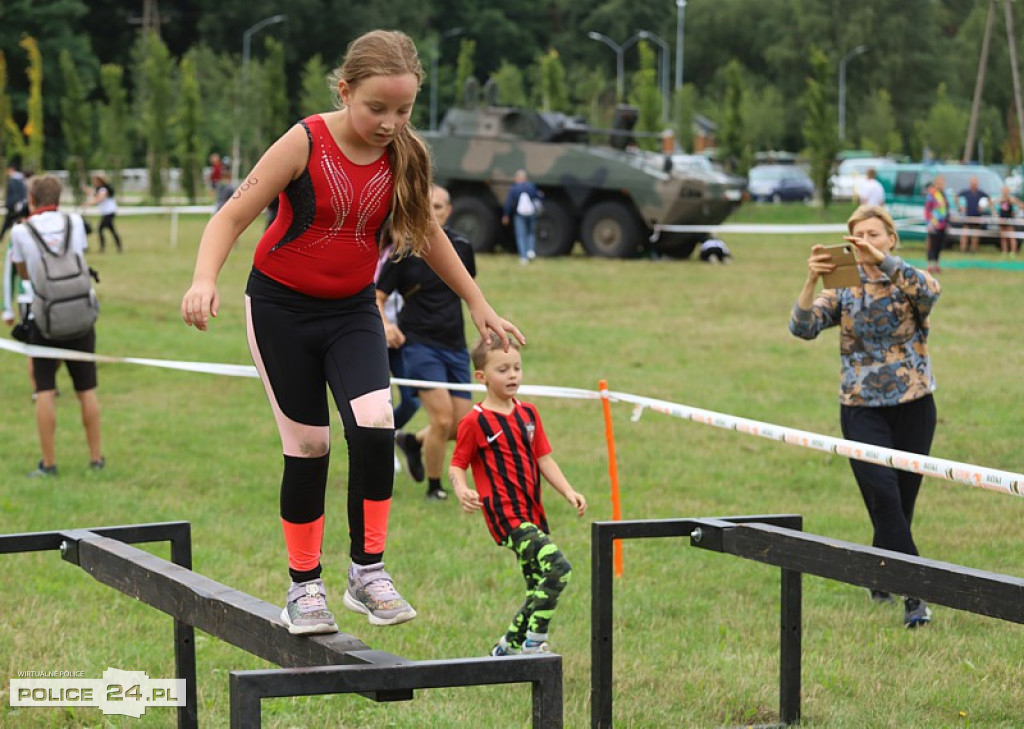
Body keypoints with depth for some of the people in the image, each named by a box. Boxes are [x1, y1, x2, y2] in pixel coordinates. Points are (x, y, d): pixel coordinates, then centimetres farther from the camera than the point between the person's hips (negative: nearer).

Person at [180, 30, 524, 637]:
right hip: (282, 307, -3)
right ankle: (305, 586, 15)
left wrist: (478, 303, 17)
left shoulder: (405, 158, -6)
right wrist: (205, 280, -34)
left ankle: (368, 571, -4)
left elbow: (427, 233, 12)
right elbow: (233, 216, -17)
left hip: (353, 311, 3)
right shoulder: (305, 143, -17)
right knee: (308, 443, 1)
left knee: (374, 427, -18)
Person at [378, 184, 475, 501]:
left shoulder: (461, 246, 4)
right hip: (419, 343, -5)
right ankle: (434, 487, 5)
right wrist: (385, 325, -22)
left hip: (455, 344, 5)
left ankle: (413, 441, 32)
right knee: (442, 418, -15)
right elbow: (377, 297, -5)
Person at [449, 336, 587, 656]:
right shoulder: (475, 422, -7)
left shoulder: (528, 414, 11)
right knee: (557, 566, -22)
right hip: (505, 514, -8)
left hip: (532, 513, 8)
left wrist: (568, 491, 2)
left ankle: (509, 646, 25)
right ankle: (535, 643, -14)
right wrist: (462, 492, -23)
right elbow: (456, 465, -3)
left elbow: (543, 459, 14)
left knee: (539, 587, 11)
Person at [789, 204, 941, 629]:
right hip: (861, 410, 0)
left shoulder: (909, 282, -1)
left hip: (913, 406, 1)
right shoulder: (844, 290, 2)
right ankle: (915, 595, -16)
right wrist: (812, 280, -29)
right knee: (884, 495, -16)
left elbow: (930, 291, -27)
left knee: (902, 501, 8)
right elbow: (802, 327, -13)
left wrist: (883, 260, -37)